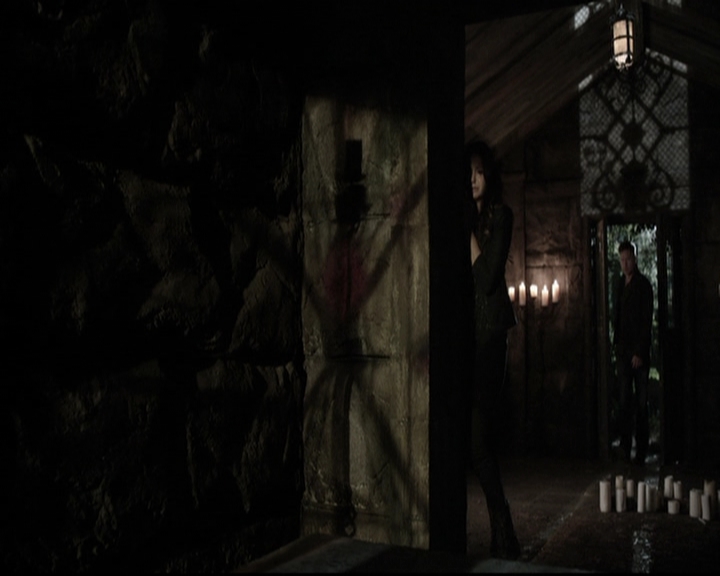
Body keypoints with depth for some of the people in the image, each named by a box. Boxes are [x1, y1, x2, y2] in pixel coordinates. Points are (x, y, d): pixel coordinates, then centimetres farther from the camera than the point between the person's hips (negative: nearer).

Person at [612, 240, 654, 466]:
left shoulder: (643, 284, -7)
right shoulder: (620, 284, 13)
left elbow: (647, 321, -11)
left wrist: (640, 352, -14)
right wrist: (617, 344, 10)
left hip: (639, 351, -5)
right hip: (623, 349, 5)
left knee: (640, 402, 0)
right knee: (624, 400, 4)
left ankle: (641, 453, 6)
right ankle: (625, 449, 8)